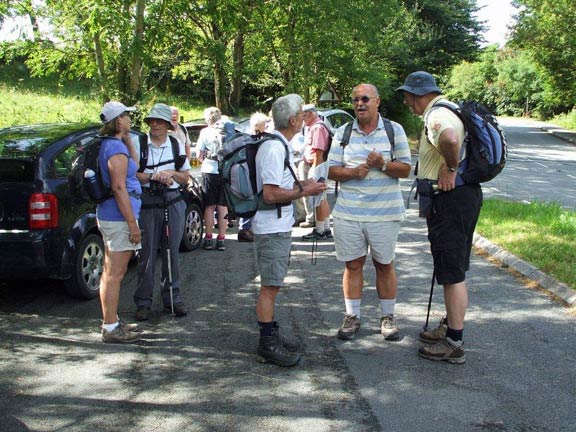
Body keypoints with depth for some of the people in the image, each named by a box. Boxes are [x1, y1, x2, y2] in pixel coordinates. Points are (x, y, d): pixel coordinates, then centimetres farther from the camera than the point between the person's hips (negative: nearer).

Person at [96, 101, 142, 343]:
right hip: (119, 217, -10)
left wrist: (128, 139, 13)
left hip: (107, 215, 10)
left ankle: (110, 321, 27)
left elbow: (134, 165, 21)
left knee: (110, 272, 17)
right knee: (115, 275, -4)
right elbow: (119, 188, -22)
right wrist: (132, 223, -21)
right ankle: (111, 329, 2)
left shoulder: (108, 144, 13)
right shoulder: (116, 148, -17)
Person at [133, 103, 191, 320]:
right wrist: (154, 176, -17)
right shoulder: (139, 144, 1)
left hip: (173, 202, 3)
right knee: (147, 253, -1)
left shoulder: (177, 145, 10)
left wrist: (171, 173, -7)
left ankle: (172, 298, 17)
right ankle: (143, 302, 8)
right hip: (147, 203, -2)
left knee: (172, 251, 7)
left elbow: (186, 177, 13)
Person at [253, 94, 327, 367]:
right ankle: (268, 345, 4)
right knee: (270, 286, -4)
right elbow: (271, 194, -25)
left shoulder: (280, 146, 13)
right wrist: (304, 191, -16)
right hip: (272, 228, -11)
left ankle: (271, 334, 27)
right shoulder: (274, 149, -20)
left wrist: (303, 185, 12)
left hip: (279, 226, 11)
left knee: (271, 285, 17)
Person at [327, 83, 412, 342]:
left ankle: (388, 317, 21)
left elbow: (405, 169, 0)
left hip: (385, 213, -1)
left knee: (385, 265, 8)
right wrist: (353, 172, -14)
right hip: (348, 213, 1)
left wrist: (383, 165, -18)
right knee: (352, 265, 6)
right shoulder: (343, 133, 8)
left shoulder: (394, 131, 3)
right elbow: (332, 171, 5)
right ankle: (352, 317, 18)